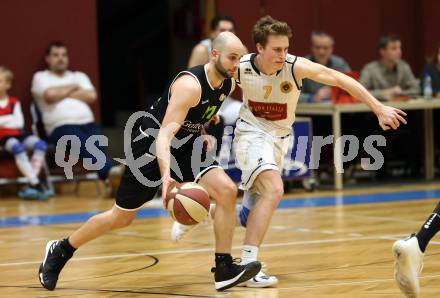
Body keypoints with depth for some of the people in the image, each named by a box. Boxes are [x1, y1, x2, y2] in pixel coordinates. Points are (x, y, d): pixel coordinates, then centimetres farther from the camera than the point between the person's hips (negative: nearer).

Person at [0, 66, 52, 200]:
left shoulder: (14, 102, 15)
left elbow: (19, 123, 4)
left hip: (18, 133, 4)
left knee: (40, 145, -24)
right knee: (17, 147, -35)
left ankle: (30, 185, -25)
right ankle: (36, 184, -35)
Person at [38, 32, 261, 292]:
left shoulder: (229, 84, -5)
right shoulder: (190, 85, -30)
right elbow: (164, 134, -38)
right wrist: (166, 174, -51)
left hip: (185, 144, 7)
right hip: (151, 144, -7)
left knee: (227, 191, -16)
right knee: (122, 217, 5)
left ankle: (224, 269, -10)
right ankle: (60, 251, 27)